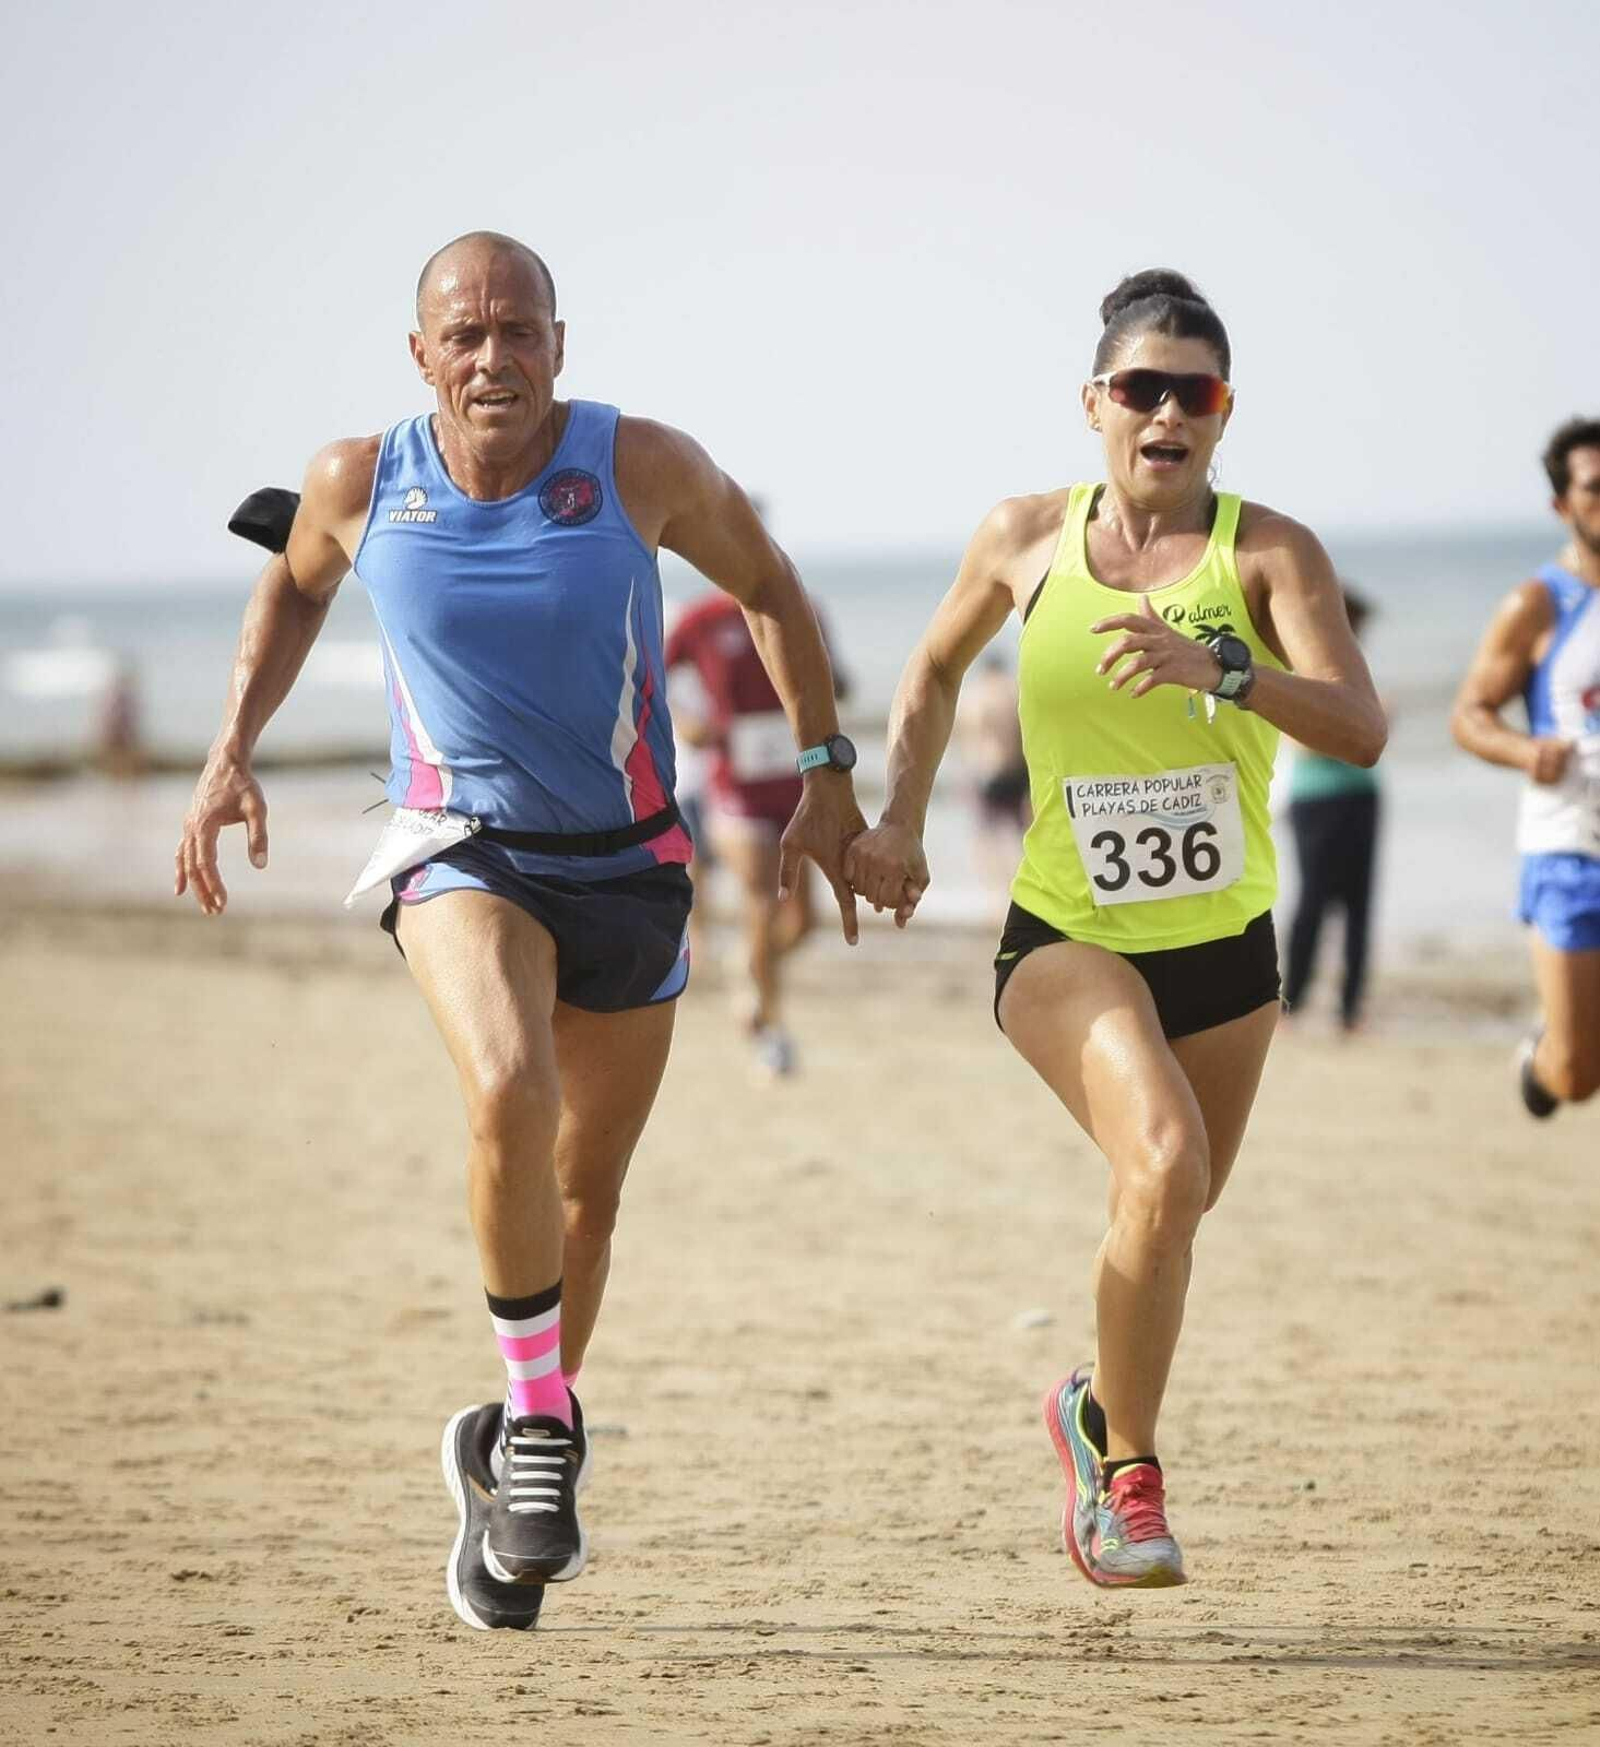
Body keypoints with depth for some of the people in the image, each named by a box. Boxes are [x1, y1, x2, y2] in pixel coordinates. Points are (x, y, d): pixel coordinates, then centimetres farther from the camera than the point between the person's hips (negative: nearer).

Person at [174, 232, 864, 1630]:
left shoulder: (643, 467, -14)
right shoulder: (360, 484, -10)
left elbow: (767, 587, 3)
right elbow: (295, 586, 14)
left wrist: (827, 775, 0)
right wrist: (232, 754, 4)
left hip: (628, 866, 2)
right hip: (462, 850, -1)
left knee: (586, 1186, 12)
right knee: (509, 1095, -30)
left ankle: (512, 1456, 35)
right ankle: (540, 1421, -14)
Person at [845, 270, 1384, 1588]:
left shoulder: (1268, 552, -8)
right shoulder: (1027, 540, -1)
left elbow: (1361, 731, -23)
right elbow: (937, 668, 19)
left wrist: (1218, 669, -36)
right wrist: (900, 817, 8)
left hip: (1222, 946, 2)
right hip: (1069, 936, -2)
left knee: (1176, 1211, 16)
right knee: (1163, 1162, -27)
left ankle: (1098, 1409, 49)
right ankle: (1128, 1474, -11)